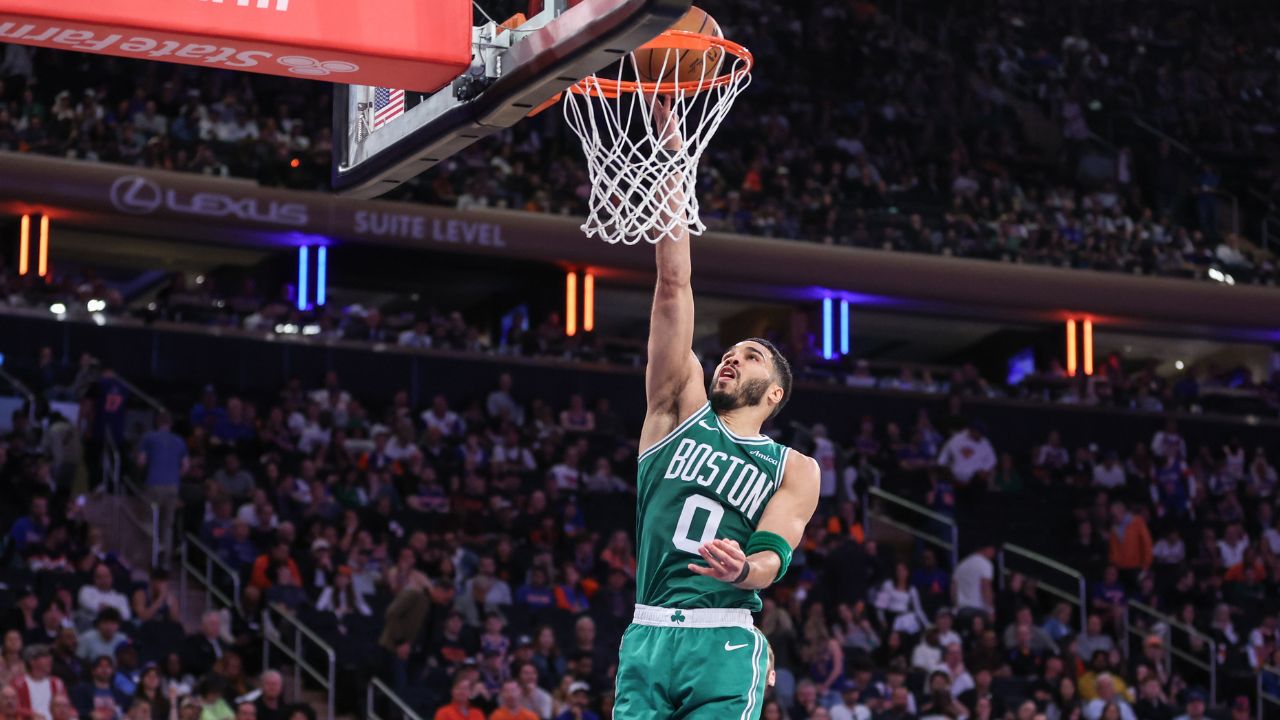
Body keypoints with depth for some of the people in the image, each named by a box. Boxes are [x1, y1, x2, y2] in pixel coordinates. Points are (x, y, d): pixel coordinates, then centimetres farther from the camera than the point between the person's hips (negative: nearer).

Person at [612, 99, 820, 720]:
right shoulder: (681, 410, 16)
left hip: (725, 646, -2)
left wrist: (744, 568, -28)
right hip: (647, 639, 2)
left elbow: (773, 556, -1)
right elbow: (674, 285, 9)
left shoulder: (795, 470, 13)